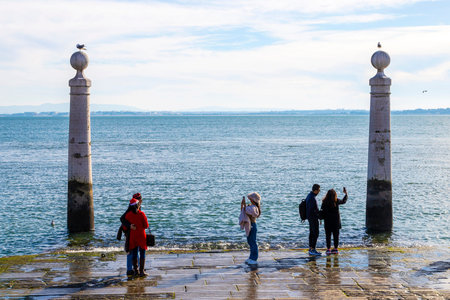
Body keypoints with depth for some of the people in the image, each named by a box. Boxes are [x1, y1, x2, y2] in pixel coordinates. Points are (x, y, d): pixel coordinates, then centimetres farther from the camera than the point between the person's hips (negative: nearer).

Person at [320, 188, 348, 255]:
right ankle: (335, 248, 13)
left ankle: (328, 249, 1)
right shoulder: (336, 201, -4)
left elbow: (322, 211, -5)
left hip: (327, 221, -1)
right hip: (336, 221, 1)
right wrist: (346, 194, 27)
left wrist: (322, 218, 10)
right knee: (336, 235, 10)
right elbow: (344, 201, 14)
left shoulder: (325, 202, -8)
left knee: (328, 235, 4)